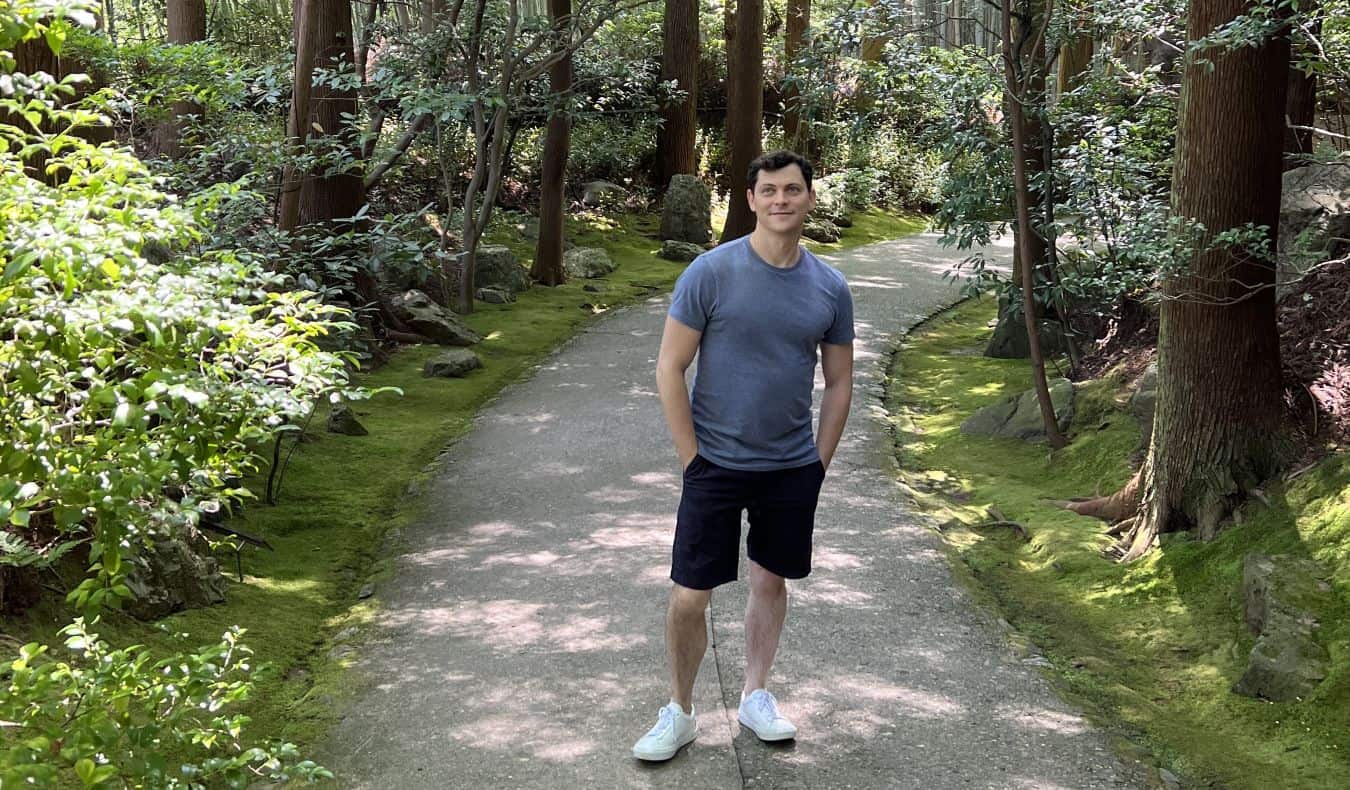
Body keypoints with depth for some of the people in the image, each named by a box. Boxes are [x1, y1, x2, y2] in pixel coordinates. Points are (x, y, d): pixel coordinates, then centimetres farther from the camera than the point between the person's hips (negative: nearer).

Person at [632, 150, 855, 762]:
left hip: (793, 469, 3)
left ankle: (755, 696, 34)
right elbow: (669, 368, -8)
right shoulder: (711, 272, -10)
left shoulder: (830, 288, 1)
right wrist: (692, 459, -9)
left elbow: (838, 382, 10)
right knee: (689, 597, -2)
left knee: (771, 582, 15)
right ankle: (678, 713, 18)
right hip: (717, 465, -3)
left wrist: (819, 462, 5)